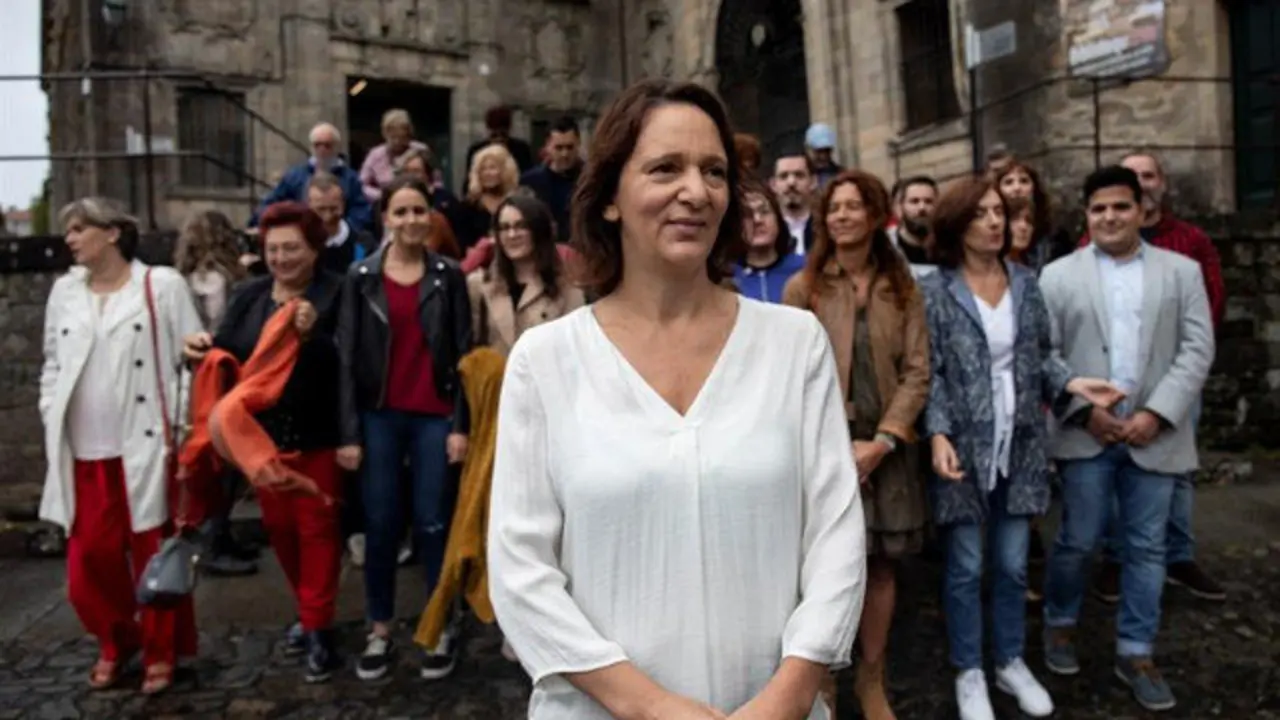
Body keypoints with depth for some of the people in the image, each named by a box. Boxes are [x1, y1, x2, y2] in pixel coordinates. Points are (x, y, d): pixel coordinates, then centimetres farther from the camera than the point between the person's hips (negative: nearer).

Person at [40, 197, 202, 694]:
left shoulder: (162, 285, -3)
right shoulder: (64, 291, 12)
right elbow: (53, 363, 18)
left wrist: (184, 429, -8)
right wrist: (52, 420, 7)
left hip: (146, 449, -4)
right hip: (84, 453, 5)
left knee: (154, 555, 5)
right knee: (90, 558, 9)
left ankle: (160, 653, 21)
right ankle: (115, 643, 32)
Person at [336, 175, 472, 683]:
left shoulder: (448, 275, 2)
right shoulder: (361, 277, 3)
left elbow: (463, 353, 0)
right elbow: (347, 357, 1)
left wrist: (460, 424, -7)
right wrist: (349, 432, -4)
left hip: (434, 416, -1)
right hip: (378, 416, 1)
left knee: (433, 524, 4)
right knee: (380, 525, 7)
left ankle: (441, 630, 17)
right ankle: (379, 632, 20)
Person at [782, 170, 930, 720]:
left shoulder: (902, 290, 7)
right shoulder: (802, 288, -1)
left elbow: (917, 372, 2)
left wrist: (882, 440, -9)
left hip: (885, 448, 3)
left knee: (881, 566, 9)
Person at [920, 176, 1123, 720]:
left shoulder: (1025, 282, 6)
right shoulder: (934, 290, -8)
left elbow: (1040, 354, 11)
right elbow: (929, 372, -9)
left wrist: (1072, 383, -7)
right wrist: (938, 434, -20)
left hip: (1020, 443, 4)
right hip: (964, 444, -4)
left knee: (1013, 563, 14)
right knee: (965, 566, 7)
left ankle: (1011, 663, 31)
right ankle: (969, 673, 23)